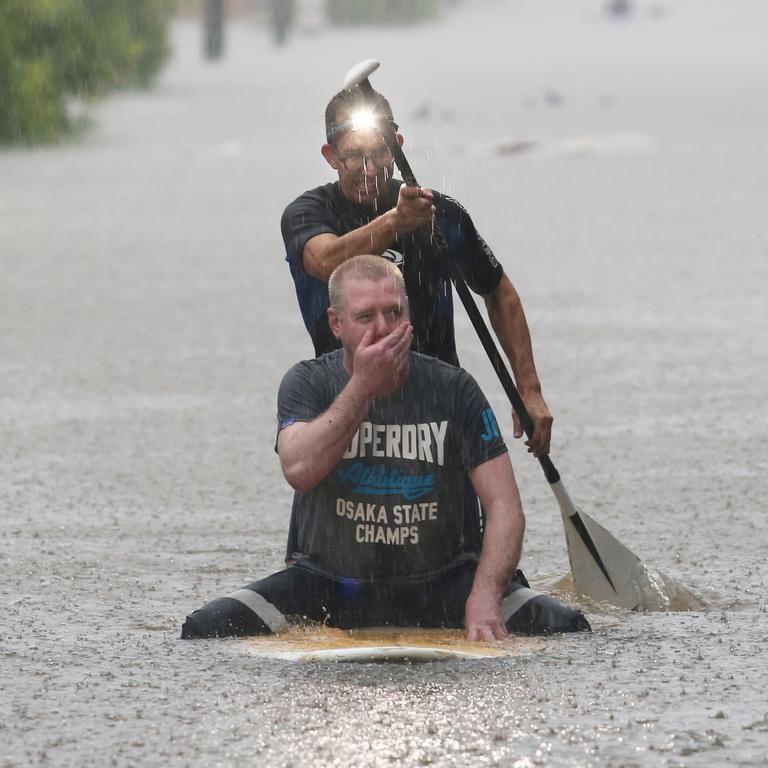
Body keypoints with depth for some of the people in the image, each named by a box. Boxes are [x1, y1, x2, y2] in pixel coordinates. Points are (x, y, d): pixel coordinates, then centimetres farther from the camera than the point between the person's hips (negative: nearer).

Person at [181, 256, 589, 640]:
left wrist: (484, 599, -26)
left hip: (438, 583, 0)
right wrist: (363, 385, -22)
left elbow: (503, 505, -10)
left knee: (563, 626, -21)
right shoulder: (307, 384, -3)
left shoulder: (453, 389, -4)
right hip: (330, 584, 0)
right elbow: (299, 471, -24)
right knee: (206, 629, -23)